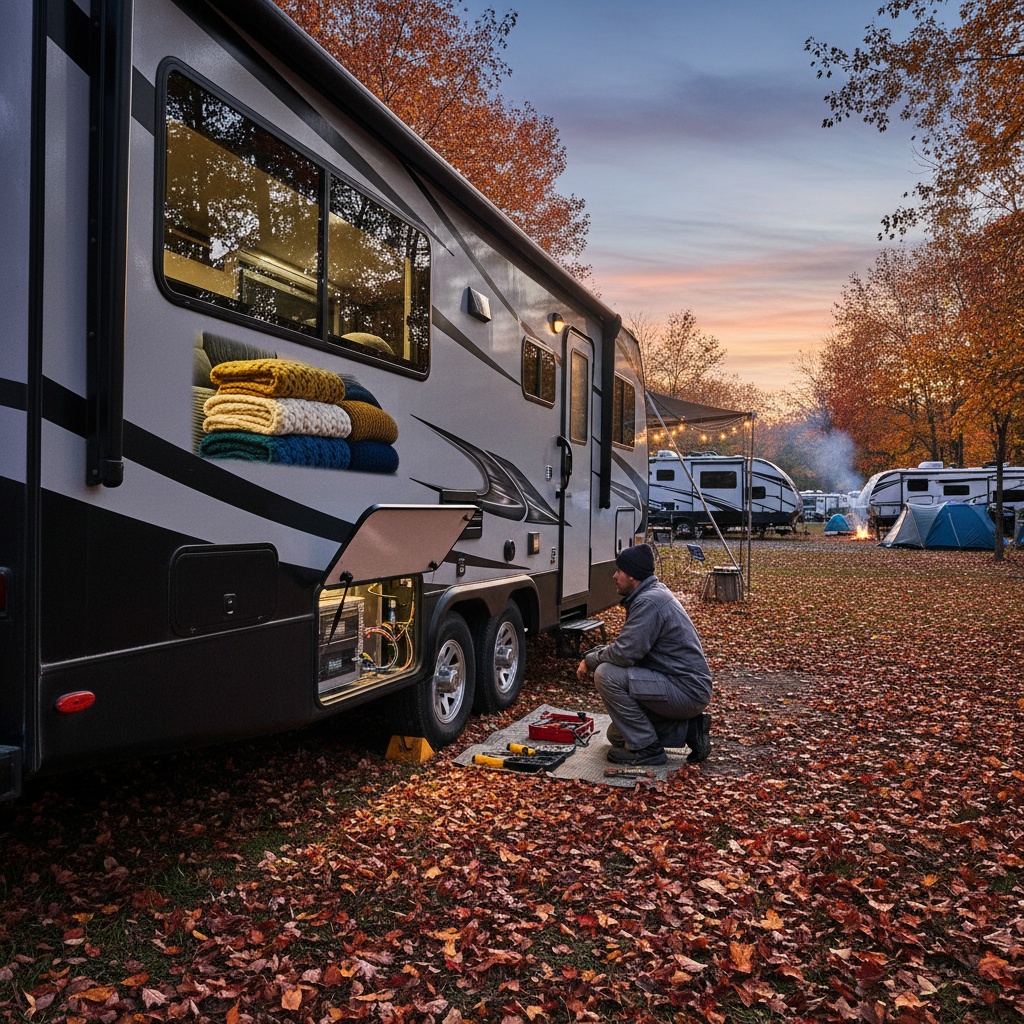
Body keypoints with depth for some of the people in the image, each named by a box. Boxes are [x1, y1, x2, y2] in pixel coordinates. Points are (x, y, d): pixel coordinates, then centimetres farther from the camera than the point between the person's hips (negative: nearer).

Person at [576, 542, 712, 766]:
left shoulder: (649, 601, -21)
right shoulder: (652, 593, 11)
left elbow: (625, 653, -26)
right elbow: (633, 646, 20)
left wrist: (590, 660, -8)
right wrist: (598, 655, 5)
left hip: (687, 691, -10)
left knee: (606, 675, -20)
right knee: (617, 735, 16)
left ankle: (645, 748, -9)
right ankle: (688, 730, 14)